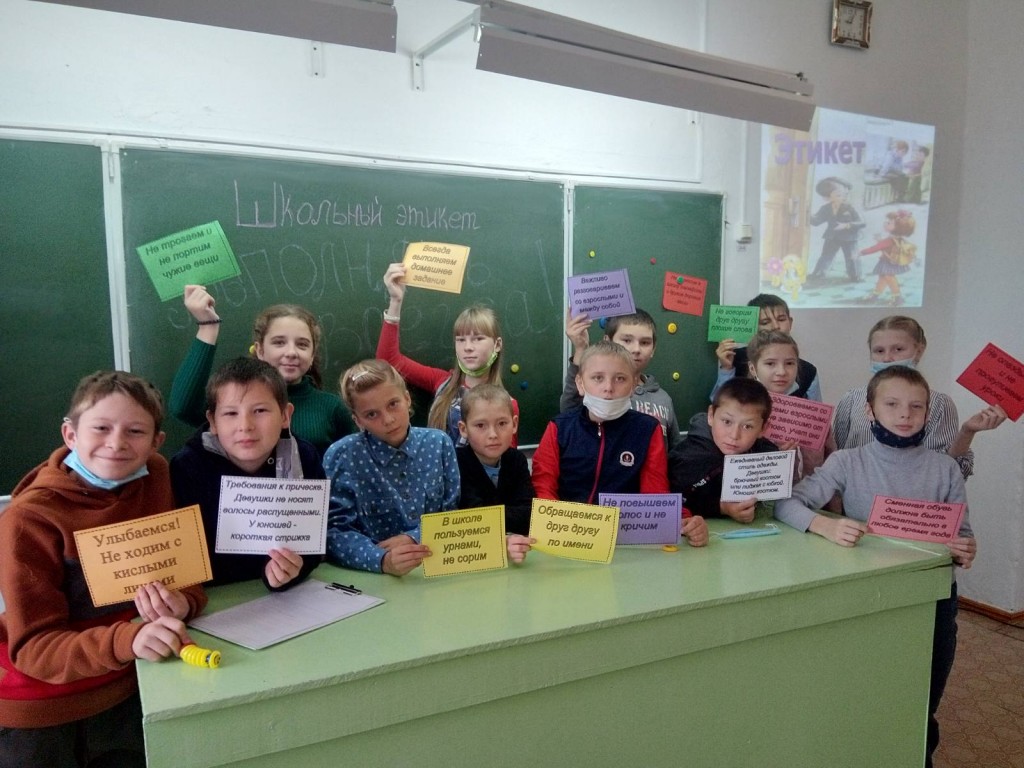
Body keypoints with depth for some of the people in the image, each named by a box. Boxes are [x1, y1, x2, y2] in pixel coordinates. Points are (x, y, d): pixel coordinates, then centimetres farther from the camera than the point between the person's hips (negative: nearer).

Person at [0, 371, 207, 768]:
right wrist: (125, 640, -39)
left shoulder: (155, 476, -8)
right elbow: (32, 646, -21)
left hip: (127, 693, 3)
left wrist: (181, 604, -27)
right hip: (37, 713, -3)